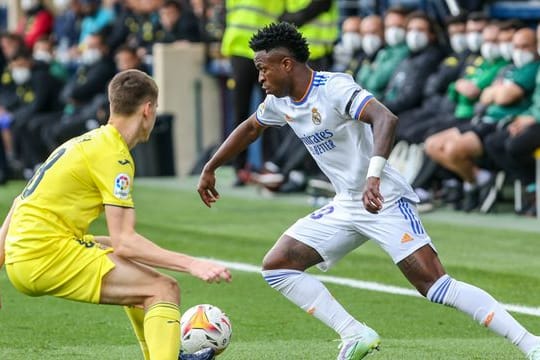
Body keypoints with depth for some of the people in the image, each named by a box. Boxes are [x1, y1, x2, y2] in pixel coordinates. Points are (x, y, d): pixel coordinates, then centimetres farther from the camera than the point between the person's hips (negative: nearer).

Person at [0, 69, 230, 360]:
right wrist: (191, 265, -18)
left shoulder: (84, 143, 17)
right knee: (164, 290, -12)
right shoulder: (114, 155, -10)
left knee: (131, 260, 29)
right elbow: (124, 242, -17)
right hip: (49, 257, -10)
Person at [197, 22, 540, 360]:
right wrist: (210, 169, 32)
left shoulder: (334, 88, -20)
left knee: (436, 286, -20)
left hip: (385, 202, -9)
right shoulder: (281, 102, 6)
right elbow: (249, 128, 28)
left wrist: (373, 177, -49)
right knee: (276, 266, 0)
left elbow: (386, 118, -37)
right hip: (346, 207, 9)